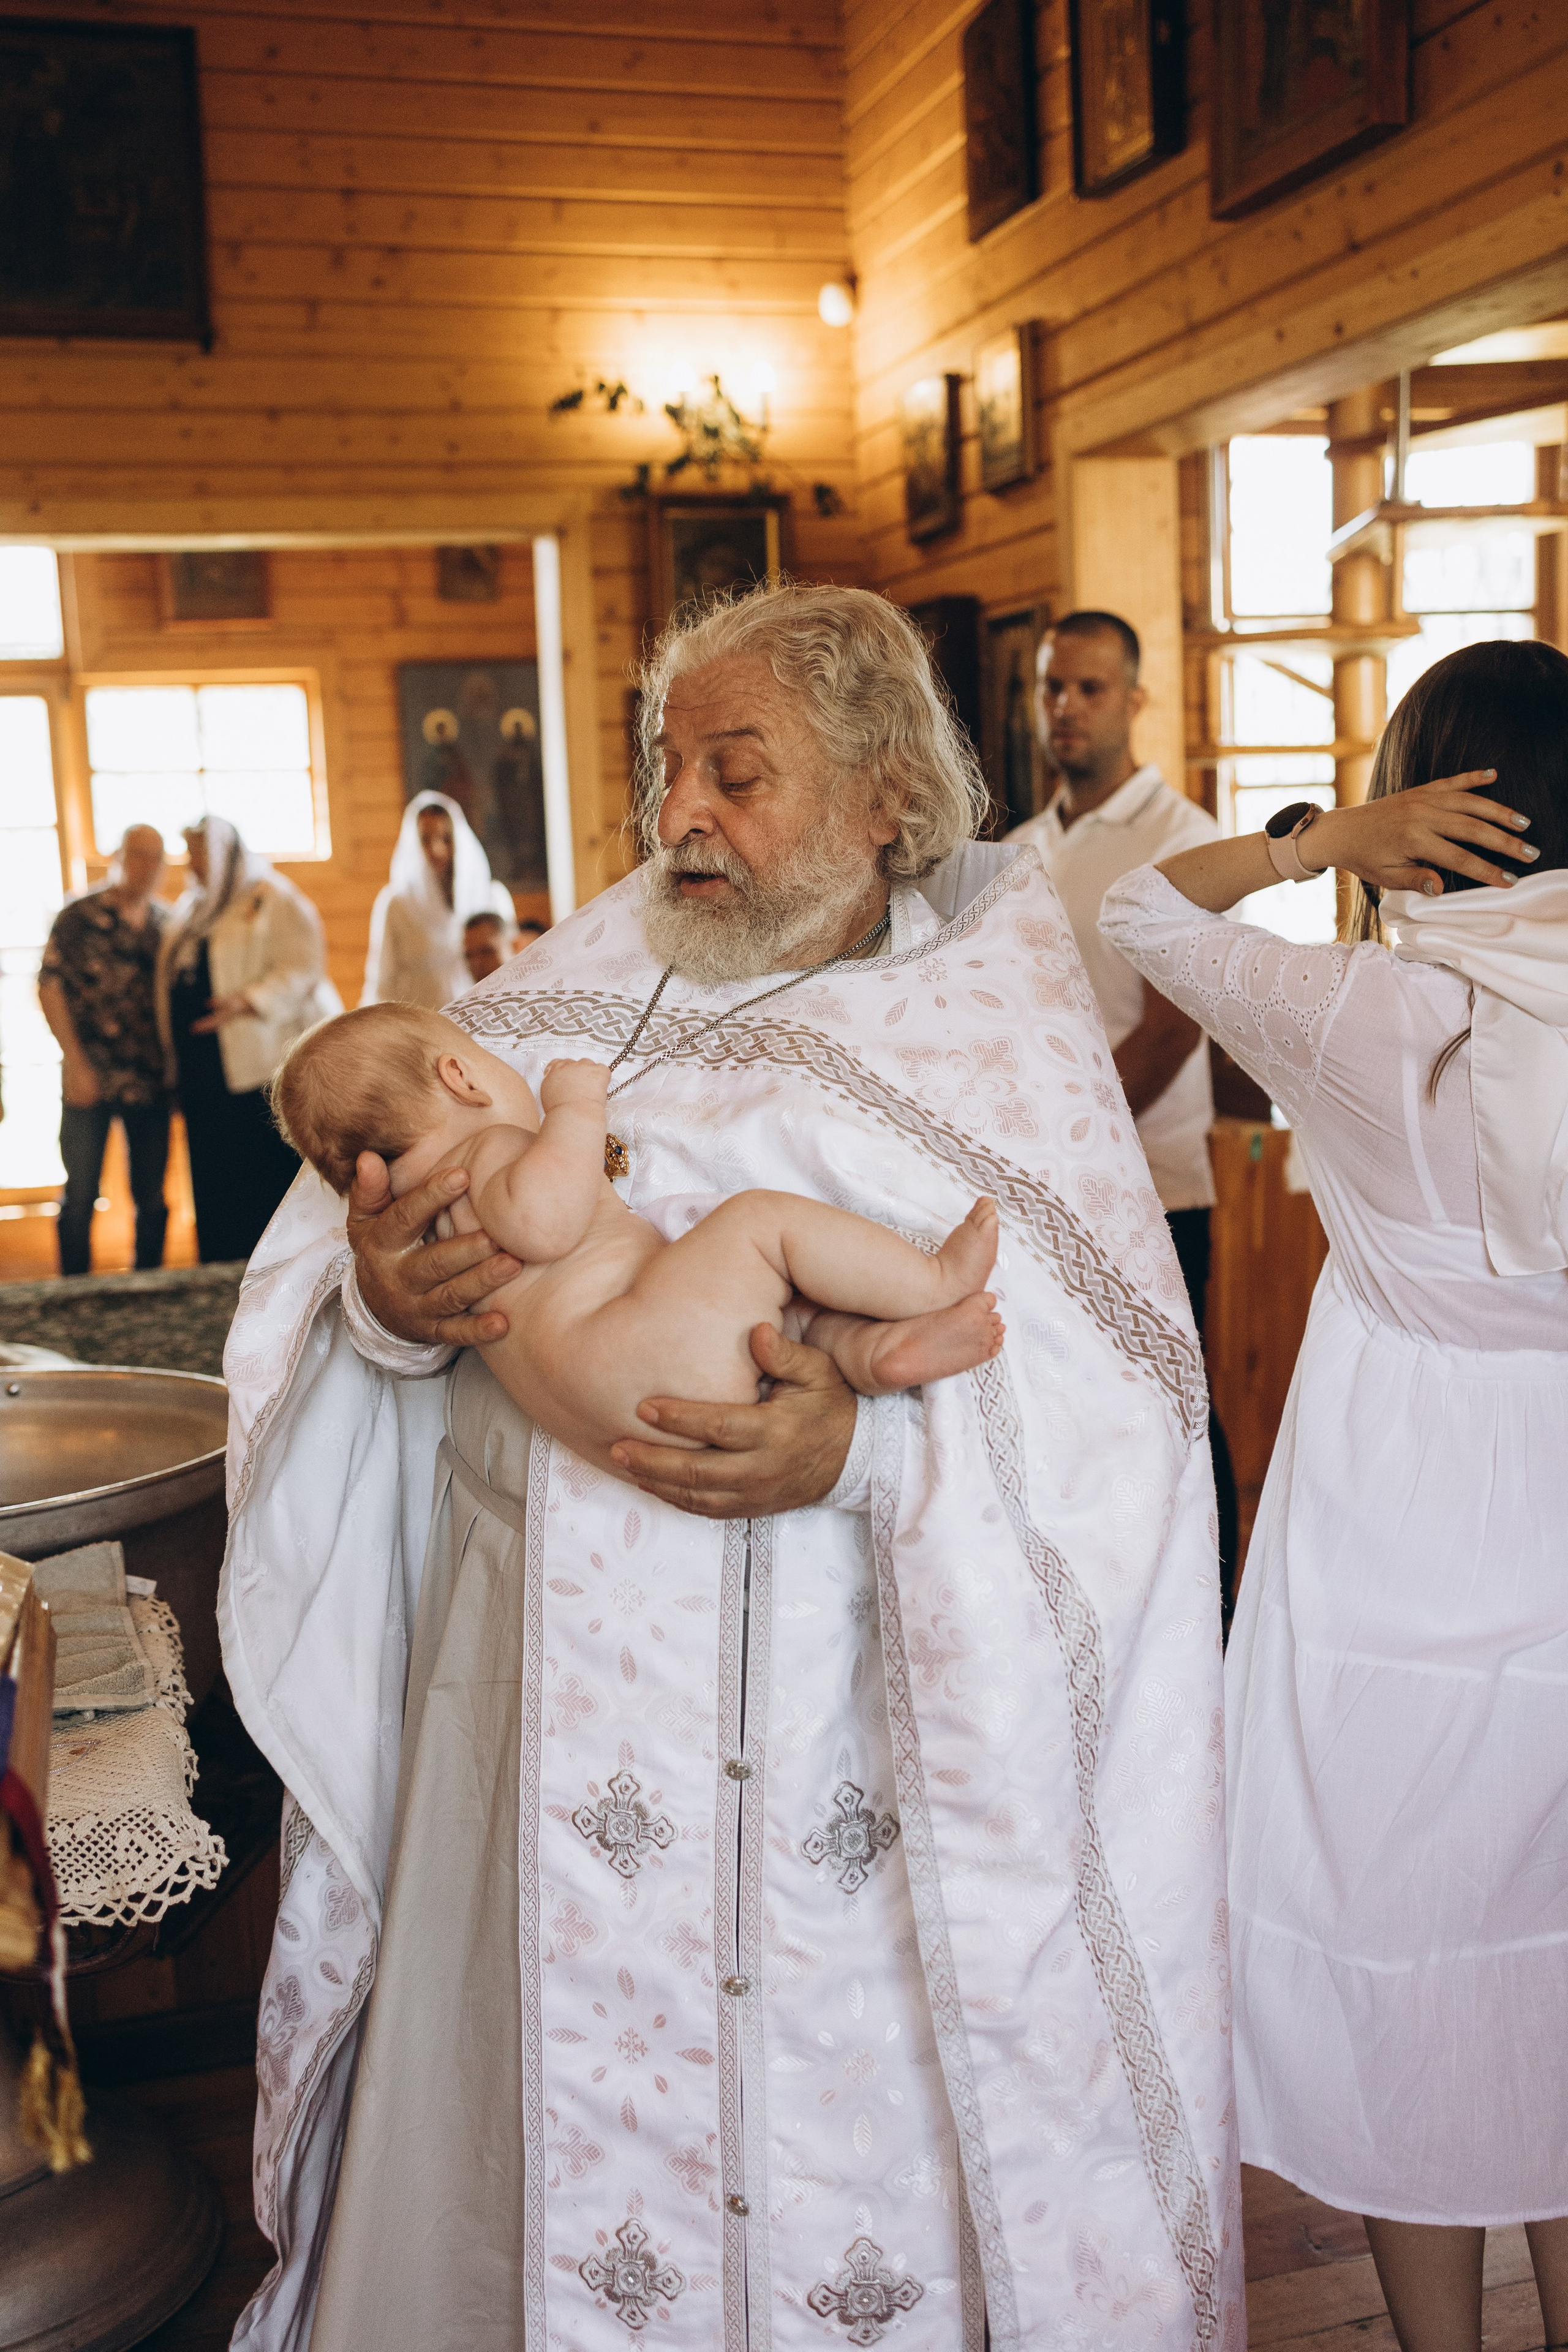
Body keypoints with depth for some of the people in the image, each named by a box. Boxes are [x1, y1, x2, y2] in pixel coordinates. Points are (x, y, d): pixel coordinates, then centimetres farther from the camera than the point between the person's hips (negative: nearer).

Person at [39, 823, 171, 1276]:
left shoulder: (166, 923, 9)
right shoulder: (79, 916, -2)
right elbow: (50, 987, -4)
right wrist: (75, 1062, -11)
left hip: (151, 1081, 3)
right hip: (91, 1080, -3)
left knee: (152, 1197, 8)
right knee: (81, 1194, 2)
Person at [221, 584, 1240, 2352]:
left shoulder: (990, 1022, -2)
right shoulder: (586, 985, 5)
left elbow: (1114, 1405, -9)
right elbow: (362, 1239, 5)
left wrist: (871, 1453, -25)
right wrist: (381, 1298, -18)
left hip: (870, 1721, -2)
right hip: (558, 1685, 3)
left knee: (855, 2137, 10)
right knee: (557, 2103, 15)